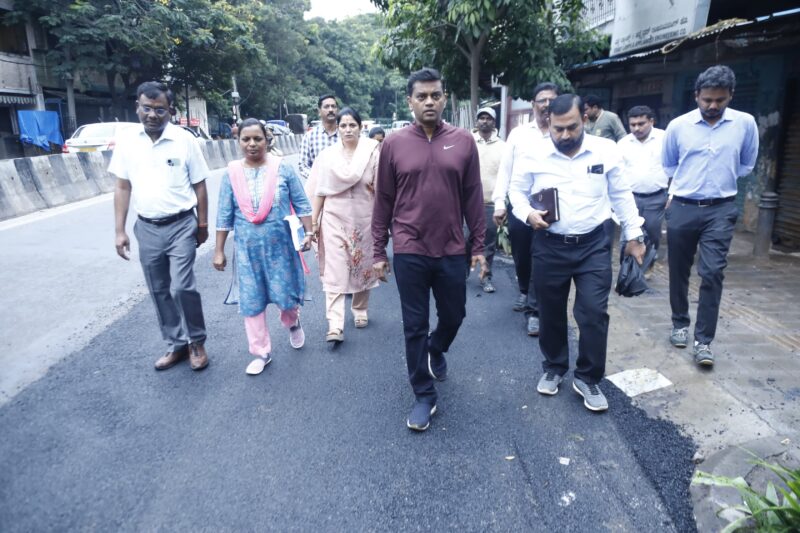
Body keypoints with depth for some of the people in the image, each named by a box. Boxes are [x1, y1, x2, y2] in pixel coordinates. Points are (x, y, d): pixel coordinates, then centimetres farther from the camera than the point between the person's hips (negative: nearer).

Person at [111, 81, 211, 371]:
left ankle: (196, 342, 11)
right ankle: (176, 345, 26)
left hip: (181, 225, -4)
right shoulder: (126, 141, 1)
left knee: (182, 287, -11)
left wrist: (203, 224, 3)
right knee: (159, 291, 11)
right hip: (147, 228, 4)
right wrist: (120, 231, 3)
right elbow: (122, 187, 6)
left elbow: (199, 185, 0)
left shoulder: (184, 140, -7)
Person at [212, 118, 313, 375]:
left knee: (286, 294, 5)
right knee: (252, 301, 6)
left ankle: (293, 323, 41)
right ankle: (261, 352, 22)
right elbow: (224, 216, 3)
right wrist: (219, 251, 4)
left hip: (280, 245, -1)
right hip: (248, 248, 2)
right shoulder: (231, 173, 0)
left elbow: (301, 203, 1)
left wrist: (308, 233, -5)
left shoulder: (282, 168, -4)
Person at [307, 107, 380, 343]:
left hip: (364, 219, 0)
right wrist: (313, 220, 3)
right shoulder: (327, 155, 1)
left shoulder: (372, 152, -4)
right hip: (335, 219, 0)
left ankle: (360, 309, 35)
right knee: (335, 272, -5)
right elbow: (319, 191, 4)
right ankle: (335, 324, -6)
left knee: (363, 265, 14)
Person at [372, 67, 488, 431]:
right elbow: (383, 201, 2)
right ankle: (424, 396, 23)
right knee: (414, 326, 6)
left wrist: (478, 246, 4)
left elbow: (473, 197, 5)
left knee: (453, 316, 16)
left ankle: (435, 351, 50)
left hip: (451, 250, 2)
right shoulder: (394, 143, -1)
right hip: (409, 252, -1)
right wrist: (379, 251, 2)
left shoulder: (463, 141, 1)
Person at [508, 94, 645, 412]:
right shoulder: (533, 155, -6)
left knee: (594, 313, -2)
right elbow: (516, 190, 6)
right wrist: (527, 214, -14)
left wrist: (634, 235, 10)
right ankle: (554, 368, 34)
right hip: (549, 246, 0)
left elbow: (621, 195, 7)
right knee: (551, 313, 12)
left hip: (592, 245, 0)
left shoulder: (605, 151, -3)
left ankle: (588, 378, 17)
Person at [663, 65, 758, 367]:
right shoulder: (678, 126, -2)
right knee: (678, 271, 10)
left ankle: (703, 340, 0)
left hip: (721, 210, -1)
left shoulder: (746, 123, -2)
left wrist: (720, 180, 11)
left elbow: (746, 166, 13)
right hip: (682, 208, 1)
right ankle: (680, 324, 28)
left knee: (712, 273, -8)